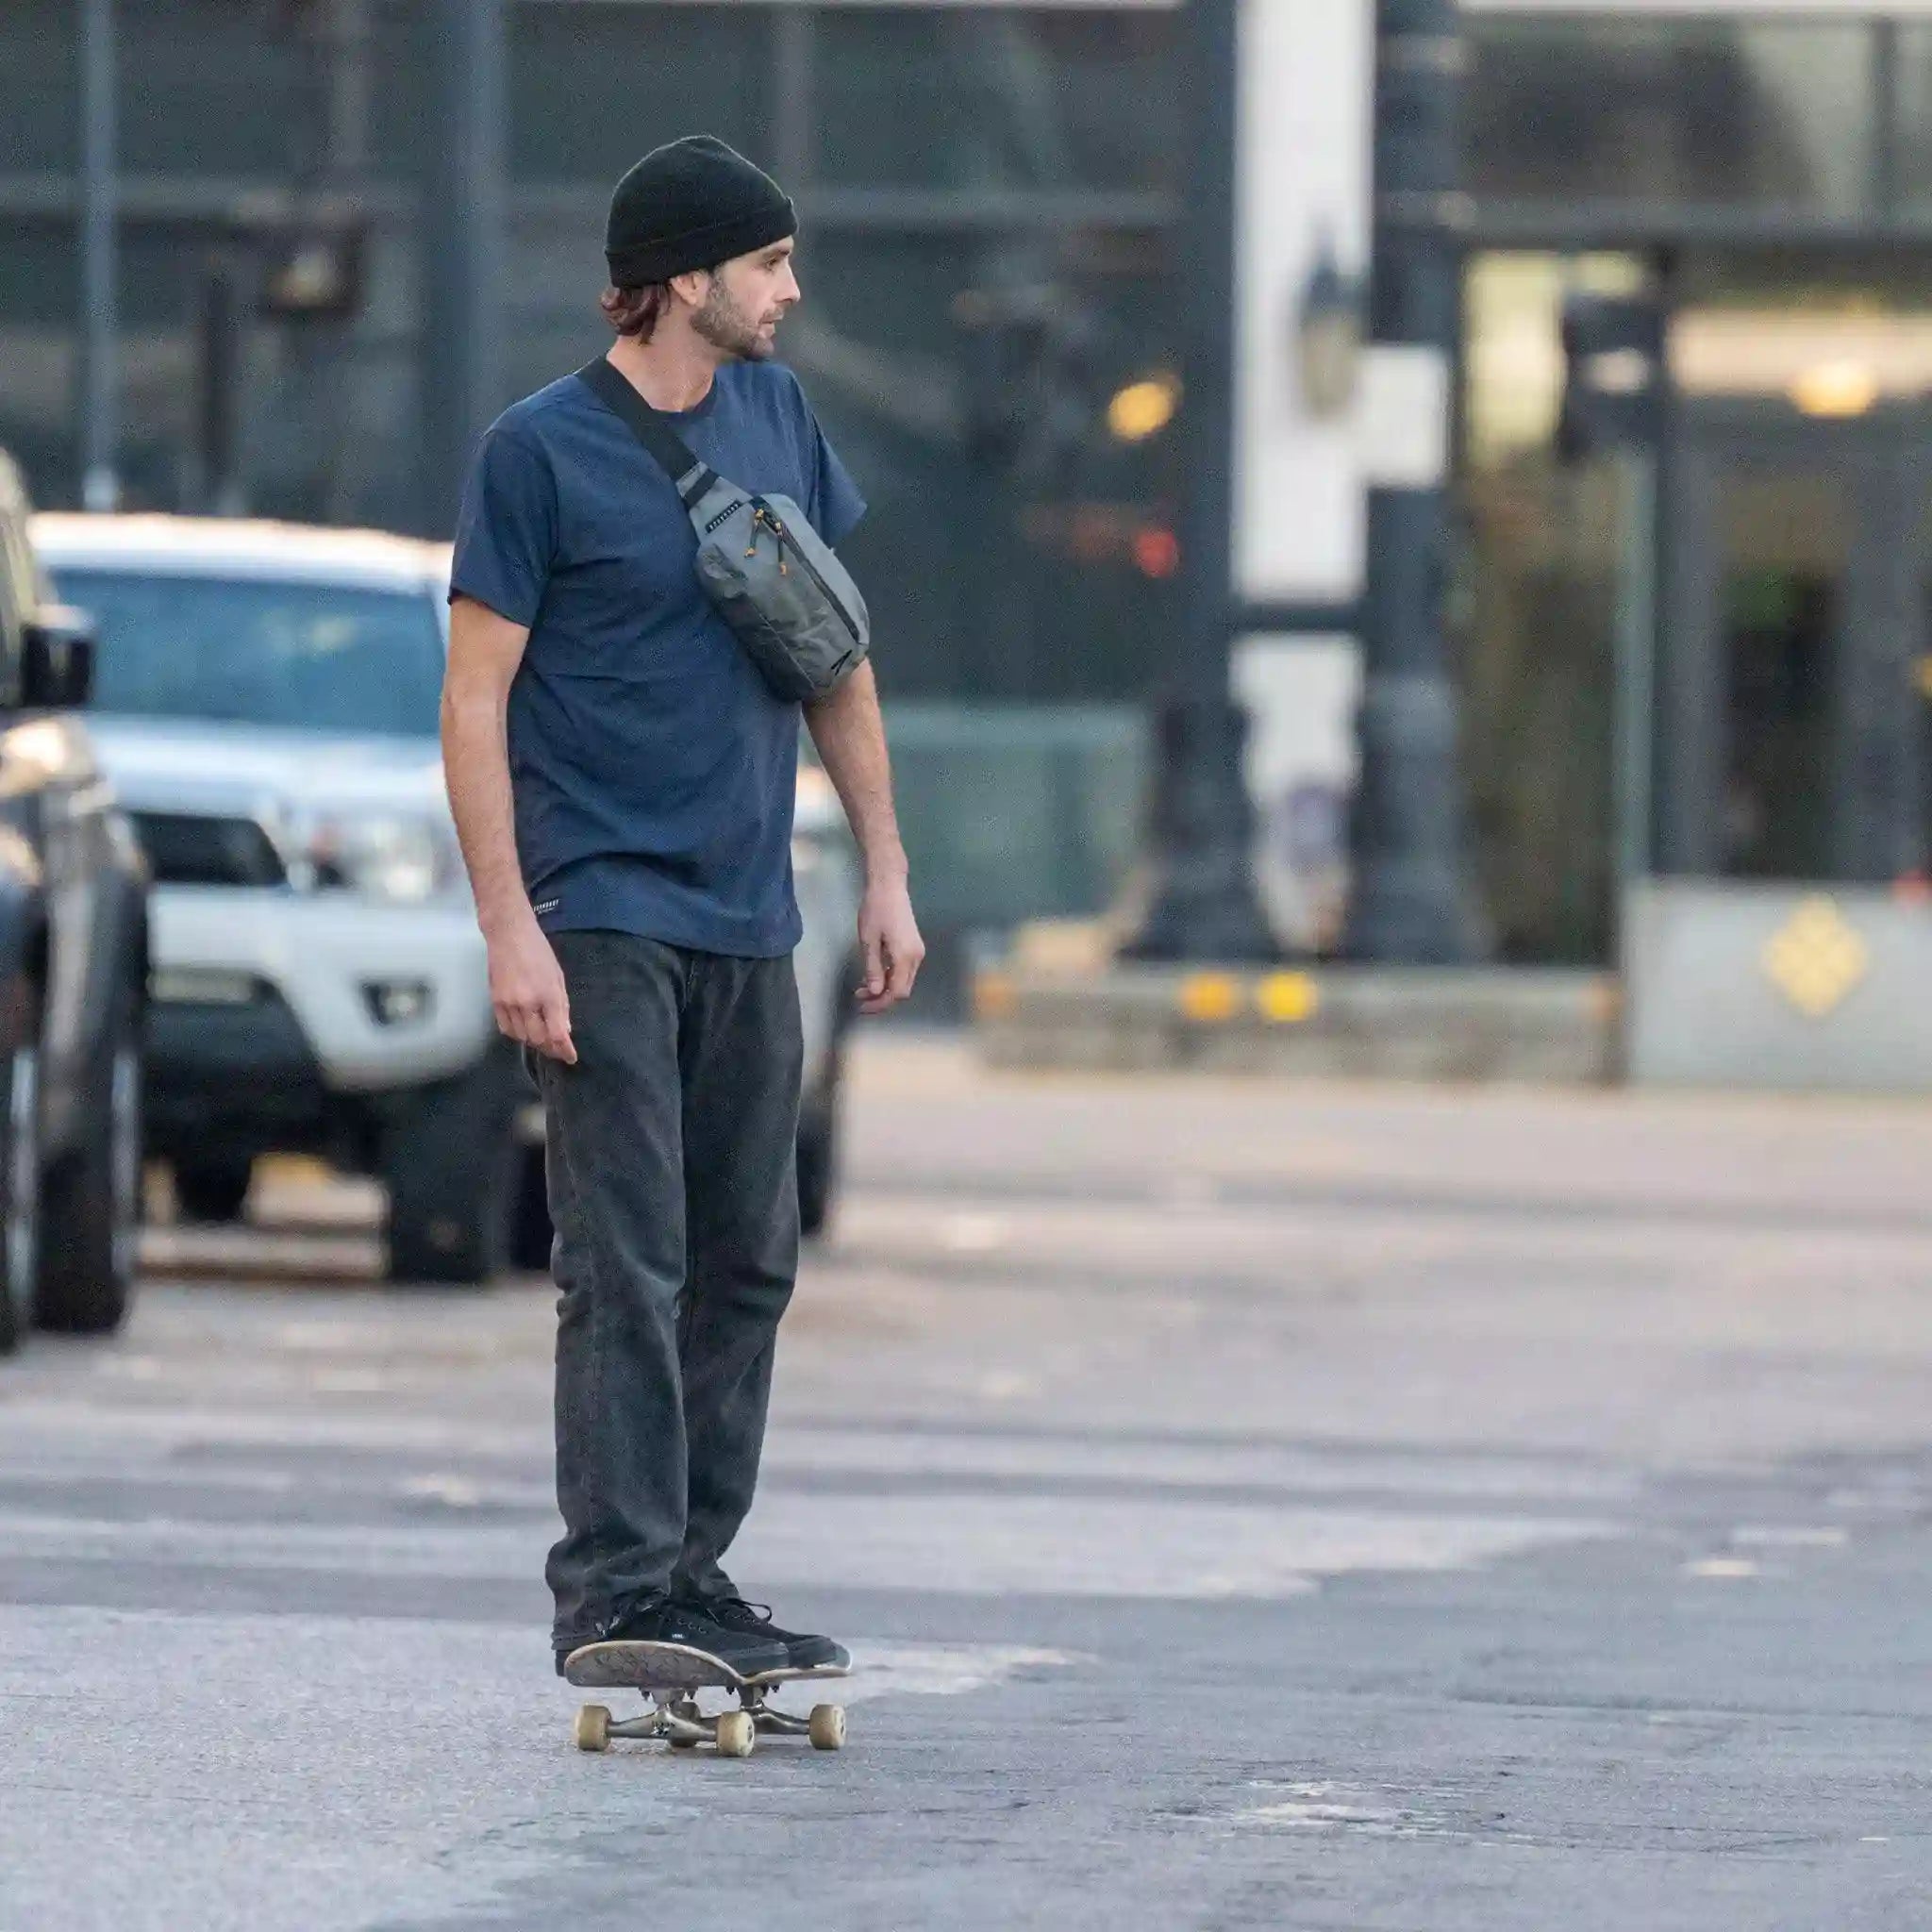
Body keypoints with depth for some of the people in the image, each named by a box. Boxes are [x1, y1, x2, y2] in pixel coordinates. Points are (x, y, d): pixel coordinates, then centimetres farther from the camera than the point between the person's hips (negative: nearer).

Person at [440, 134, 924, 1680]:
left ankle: (693, 1576, 16)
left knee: (746, 1264, 9)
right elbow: (476, 701, -9)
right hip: (605, 914, -7)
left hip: (748, 917, 7)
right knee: (627, 1265, -11)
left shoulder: (777, 418, 9)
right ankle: (612, 1591, -11)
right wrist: (510, 931, -16)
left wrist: (887, 875, 12)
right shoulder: (543, 451, -9)